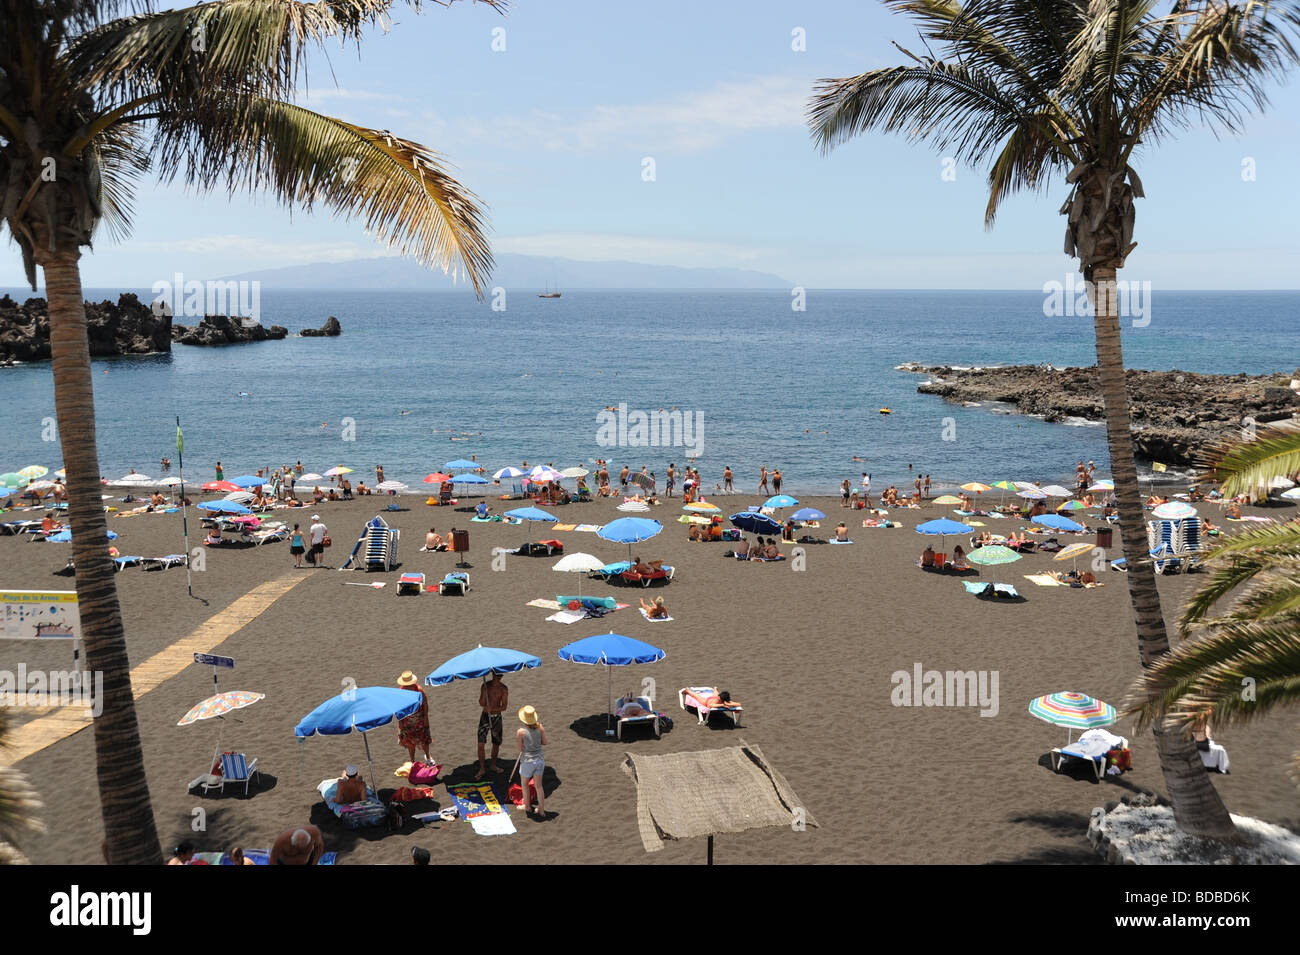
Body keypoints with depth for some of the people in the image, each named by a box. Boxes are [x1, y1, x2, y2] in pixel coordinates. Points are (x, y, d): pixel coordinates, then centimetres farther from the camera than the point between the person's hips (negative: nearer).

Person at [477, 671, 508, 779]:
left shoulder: (504, 689, -8)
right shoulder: (486, 686, -7)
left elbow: (504, 707, -13)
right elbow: (481, 703, -12)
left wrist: (492, 710, -29)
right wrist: (485, 691, -29)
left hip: (496, 717, 1)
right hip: (485, 717, -1)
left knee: (496, 743, 13)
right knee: (481, 744, -9)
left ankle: (493, 766, 33)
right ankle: (482, 769, 0)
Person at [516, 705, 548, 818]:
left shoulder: (521, 731, -19)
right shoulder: (540, 727, -9)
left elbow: (520, 749, -9)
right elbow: (544, 742, 3)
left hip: (527, 762, -3)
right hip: (540, 759, 3)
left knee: (524, 784, 25)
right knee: (539, 786, 21)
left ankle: (527, 808, 36)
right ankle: (542, 811, 25)